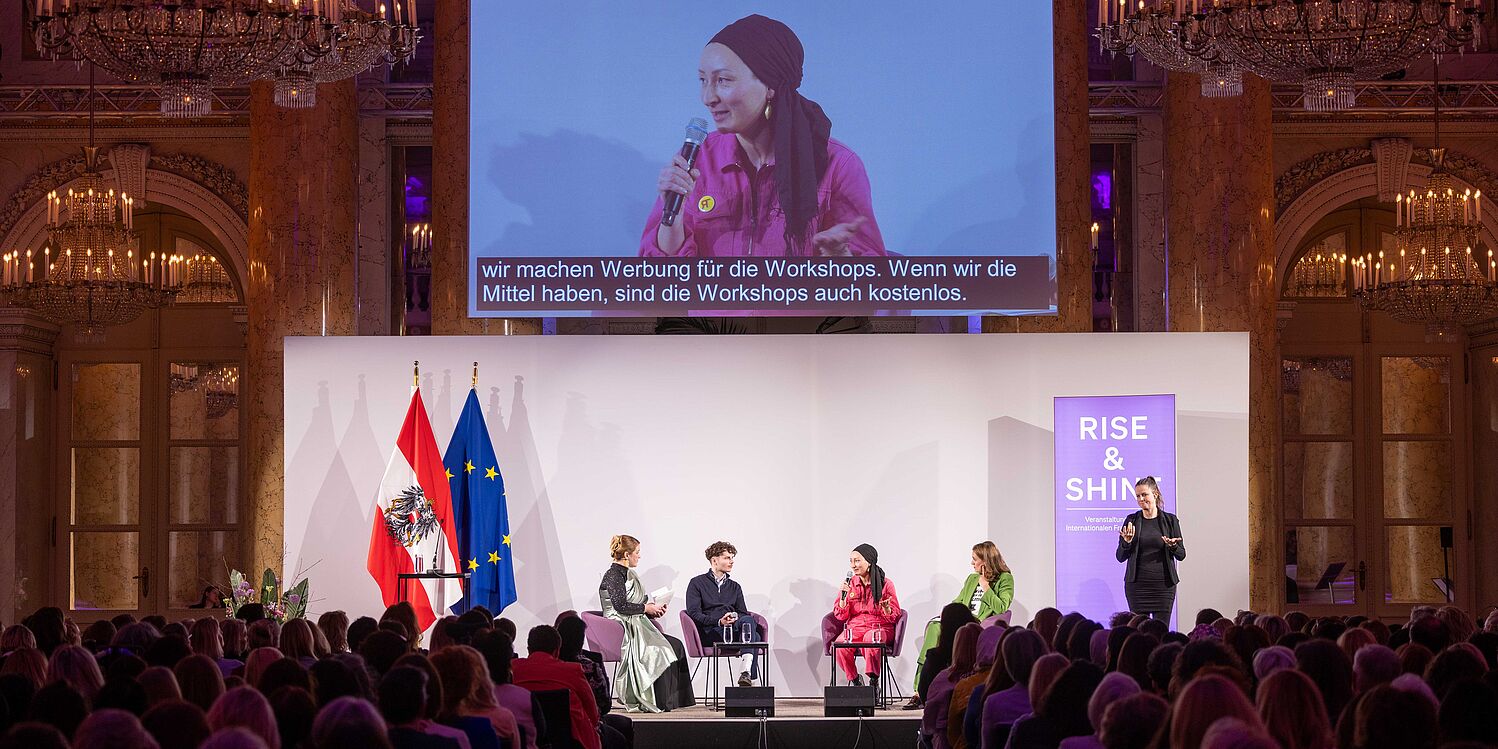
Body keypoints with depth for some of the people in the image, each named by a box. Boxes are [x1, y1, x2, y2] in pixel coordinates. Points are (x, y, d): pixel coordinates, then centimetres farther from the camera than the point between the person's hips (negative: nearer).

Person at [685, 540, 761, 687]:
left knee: (748, 620, -33)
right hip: (709, 633, -5)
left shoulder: (734, 587, 28)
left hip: (735, 628, 5)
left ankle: (747, 673, -46)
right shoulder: (697, 583, 12)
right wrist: (719, 622, -16)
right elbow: (694, 613, -2)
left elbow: (744, 613, 16)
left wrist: (736, 618, -10)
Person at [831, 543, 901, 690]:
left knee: (870, 639, -39)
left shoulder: (885, 584, 2)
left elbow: (894, 617, 3)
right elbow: (840, 616, 7)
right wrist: (844, 596, -9)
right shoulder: (849, 583, 9)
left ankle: (874, 681, -23)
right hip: (854, 627, 3)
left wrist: (886, 608, -20)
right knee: (840, 646, -31)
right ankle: (854, 680, -8)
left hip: (880, 627, -2)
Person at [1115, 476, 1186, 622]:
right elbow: (1120, 557, 5)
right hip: (1137, 583, 0)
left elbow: (1181, 555, 7)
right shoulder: (1132, 520, 5)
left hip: (1163, 584, 0)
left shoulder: (1170, 520, 4)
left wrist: (1172, 546, -14)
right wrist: (1127, 542, -14)